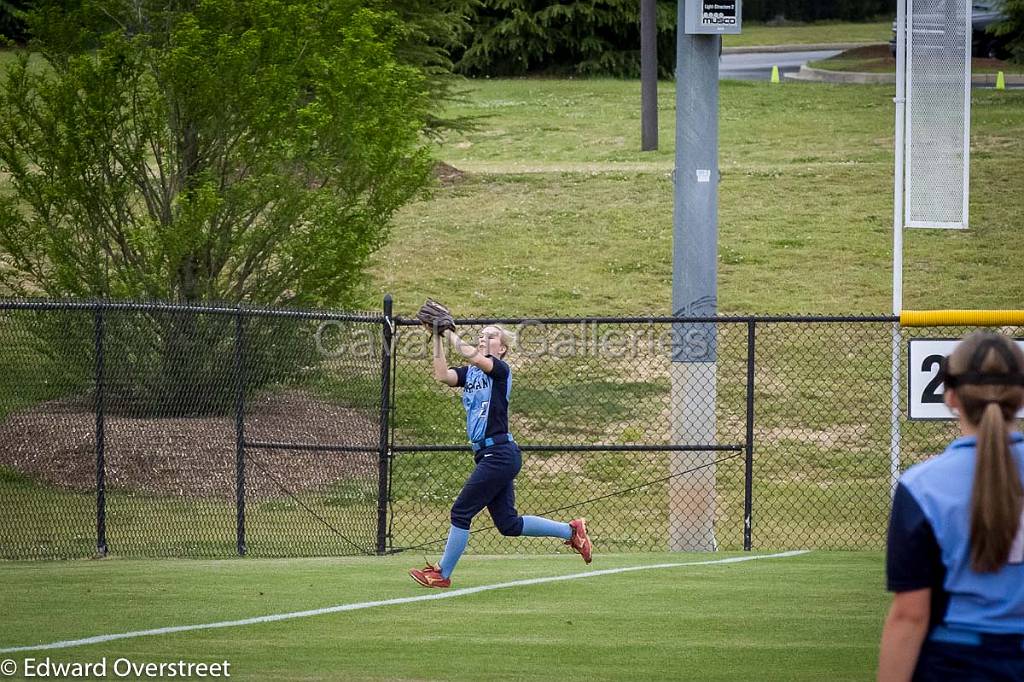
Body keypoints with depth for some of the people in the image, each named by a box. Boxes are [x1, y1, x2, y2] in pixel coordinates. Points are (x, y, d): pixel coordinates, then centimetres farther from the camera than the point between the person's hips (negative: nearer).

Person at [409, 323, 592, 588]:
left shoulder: (501, 369, -8)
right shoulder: (469, 373, 14)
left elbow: (473, 357, -27)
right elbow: (442, 375, -4)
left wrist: (450, 335, -14)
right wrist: (437, 339, -7)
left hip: (499, 454, -9)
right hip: (488, 455, 9)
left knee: (461, 511, -3)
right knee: (509, 524, 11)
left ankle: (442, 574, 6)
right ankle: (571, 530, 22)